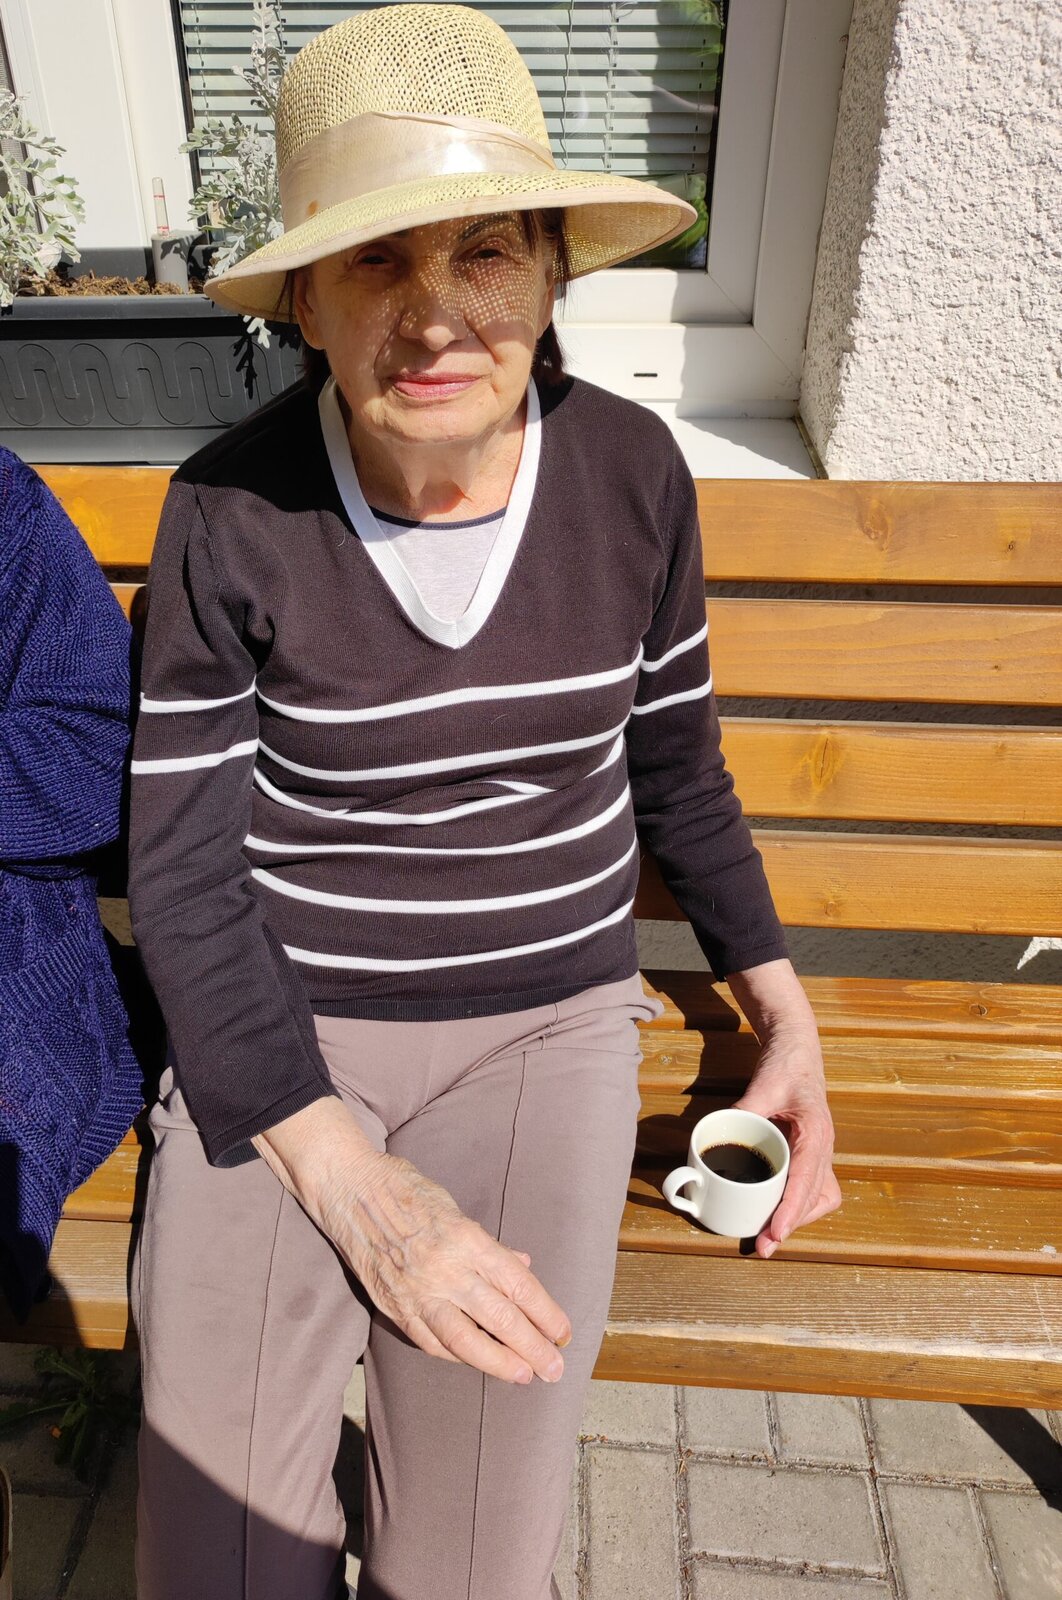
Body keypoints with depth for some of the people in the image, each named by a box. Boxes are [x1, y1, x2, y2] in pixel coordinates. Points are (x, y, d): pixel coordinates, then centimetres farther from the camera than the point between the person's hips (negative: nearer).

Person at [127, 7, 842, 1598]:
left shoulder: (629, 470, -6)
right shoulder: (231, 515, -12)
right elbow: (181, 870, -9)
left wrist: (784, 1006, 5)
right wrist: (351, 1186, -19)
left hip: (542, 1019, 1)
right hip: (280, 1025, 0)